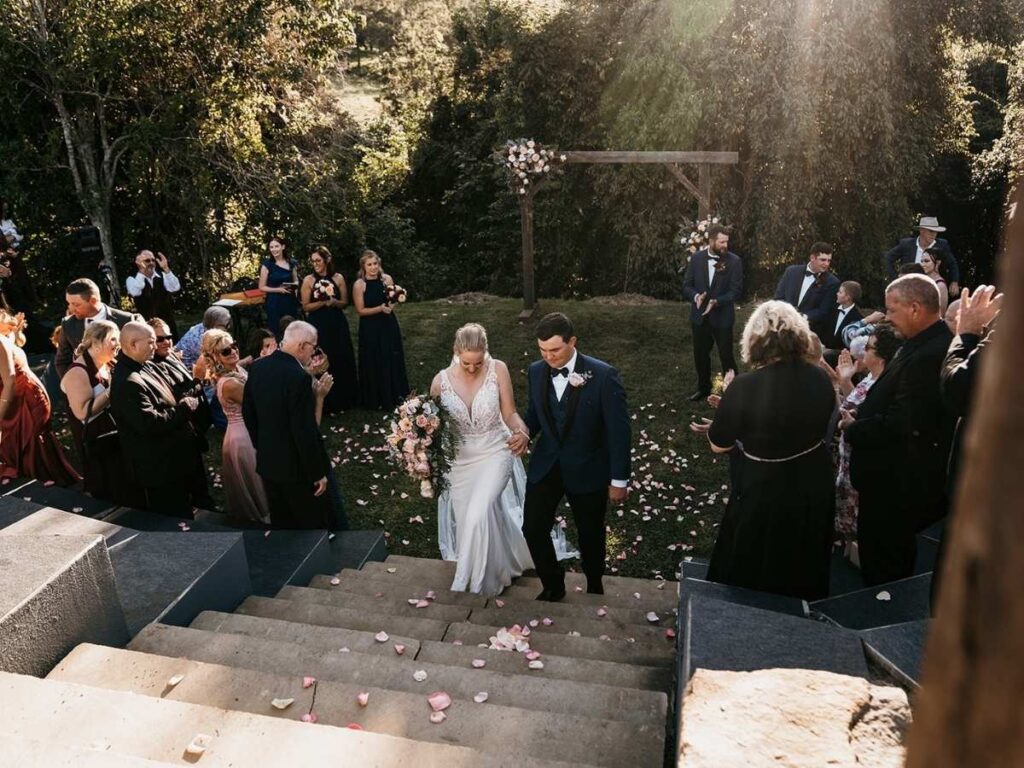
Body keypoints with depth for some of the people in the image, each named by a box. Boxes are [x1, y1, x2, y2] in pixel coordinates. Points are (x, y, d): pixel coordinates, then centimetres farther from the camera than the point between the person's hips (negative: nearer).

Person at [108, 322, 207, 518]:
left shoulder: (144, 367, 6)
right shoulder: (127, 383, -25)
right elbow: (150, 424, -29)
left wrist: (184, 403, 4)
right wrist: (185, 407, -19)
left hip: (172, 461, 10)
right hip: (161, 469, -10)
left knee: (182, 517, 23)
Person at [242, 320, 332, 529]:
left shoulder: (257, 367, 0)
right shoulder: (298, 377, -25)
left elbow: (247, 411, 10)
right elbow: (305, 431, -24)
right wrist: (318, 472, -15)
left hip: (267, 462, 8)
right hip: (296, 466, -8)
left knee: (281, 521, 21)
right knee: (315, 522, 10)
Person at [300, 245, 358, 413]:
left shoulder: (338, 278, 2)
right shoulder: (308, 280, -3)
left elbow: (345, 302, 6)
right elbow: (306, 306, -5)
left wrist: (333, 301, -14)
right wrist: (324, 302, -17)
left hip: (337, 324, 2)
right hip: (318, 326, -2)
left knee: (342, 361, 7)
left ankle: (343, 400, 21)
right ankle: (327, 403, 11)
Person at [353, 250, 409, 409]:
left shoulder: (387, 279, -1)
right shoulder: (359, 285, -12)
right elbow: (360, 311, -12)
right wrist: (380, 308, -20)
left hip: (389, 325, 4)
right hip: (370, 329, -4)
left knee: (393, 361, 11)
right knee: (375, 364, 5)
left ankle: (395, 395, 27)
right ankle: (376, 400, 20)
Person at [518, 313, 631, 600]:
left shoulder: (603, 375, -20)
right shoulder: (536, 371, -5)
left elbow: (619, 430, -14)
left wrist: (619, 479, -11)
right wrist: (526, 431, -12)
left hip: (587, 469, -3)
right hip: (545, 465, 3)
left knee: (590, 534, 15)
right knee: (533, 529, 2)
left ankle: (595, 587, 43)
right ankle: (553, 585, 29)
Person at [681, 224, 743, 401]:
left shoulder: (734, 261, -9)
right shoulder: (696, 258, -1)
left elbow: (736, 291, -12)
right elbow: (687, 285, 1)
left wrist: (716, 302, -26)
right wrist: (696, 296, -21)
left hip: (722, 317, -3)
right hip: (699, 316, 3)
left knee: (726, 356, 3)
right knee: (700, 355, 15)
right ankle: (703, 388, 35)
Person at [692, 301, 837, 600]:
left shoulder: (745, 386, -27)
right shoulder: (820, 379, -12)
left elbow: (719, 445, -14)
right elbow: (820, 426, 7)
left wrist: (727, 407, 1)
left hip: (763, 493, -5)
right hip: (814, 487, 5)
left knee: (749, 573, 21)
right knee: (804, 567, 31)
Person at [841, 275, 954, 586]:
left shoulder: (928, 356, -28)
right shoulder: (930, 342, 5)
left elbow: (902, 424, -30)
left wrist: (853, 428, -15)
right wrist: (861, 414, 0)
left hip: (897, 482, -10)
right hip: (904, 475, 10)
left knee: (881, 562, 7)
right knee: (895, 554, 27)